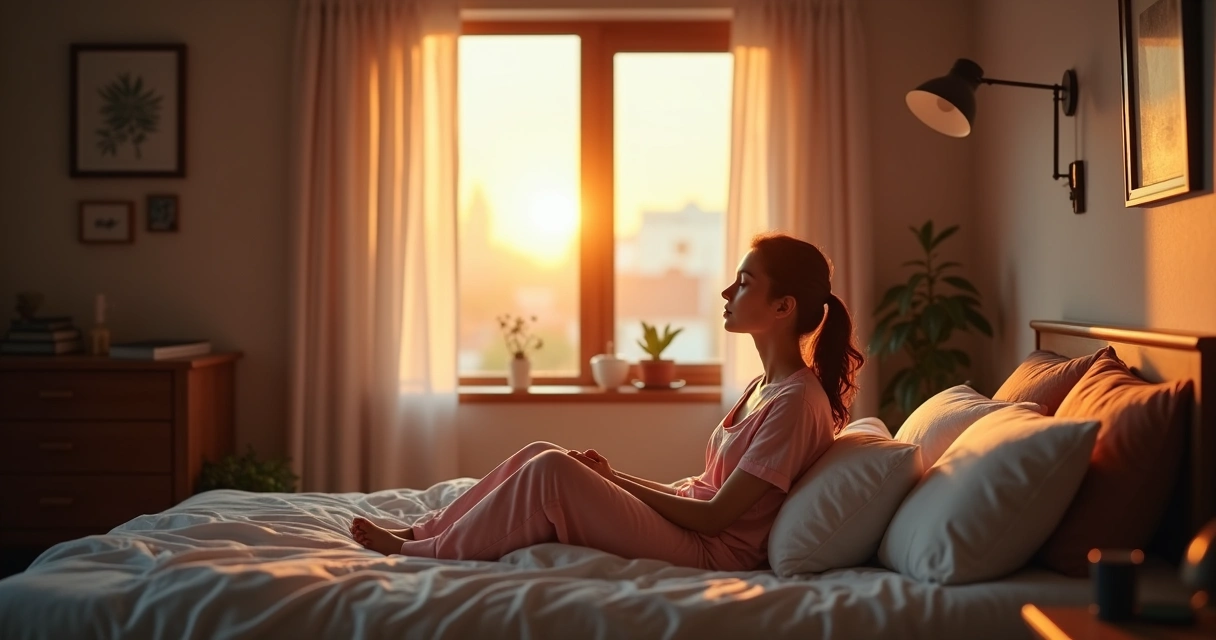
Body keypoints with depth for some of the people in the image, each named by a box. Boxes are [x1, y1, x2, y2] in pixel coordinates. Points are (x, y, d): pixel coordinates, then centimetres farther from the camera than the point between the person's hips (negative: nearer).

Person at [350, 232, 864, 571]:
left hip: (711, 553, -9)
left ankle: (428, 552, -3)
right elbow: (707, 490, 12)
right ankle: (421, 532, 8)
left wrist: (615, 481, -11)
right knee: (540, 453, 0)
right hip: (689, 524, 9)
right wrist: (611, 478, 3)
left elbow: (714, 516, -19)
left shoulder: (797, 401, -18)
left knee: (552, 470, -20)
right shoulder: (767, 385, 11)